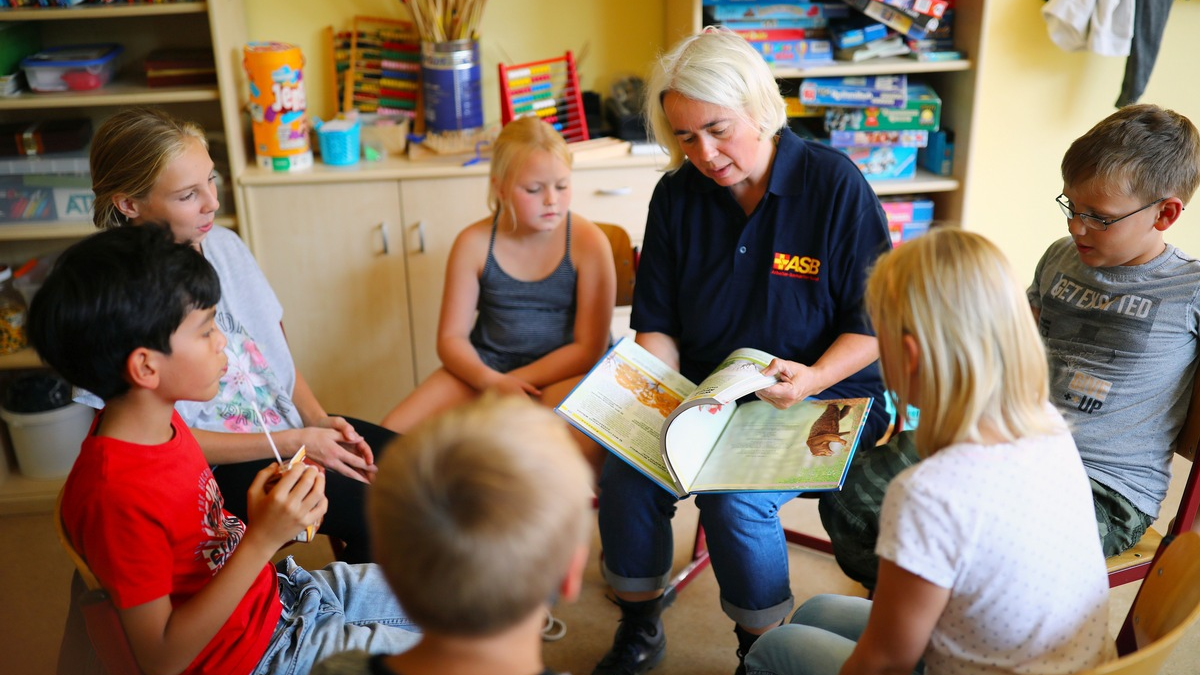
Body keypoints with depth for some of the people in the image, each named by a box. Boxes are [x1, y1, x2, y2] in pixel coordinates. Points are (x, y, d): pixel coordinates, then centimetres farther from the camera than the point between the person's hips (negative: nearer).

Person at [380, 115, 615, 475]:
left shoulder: (588, 242, -11)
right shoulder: (474, 243, -4)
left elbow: (590, 348, -11)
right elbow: (451, 338, 0)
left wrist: (510, 382, -19)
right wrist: (490, 380, -22)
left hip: (564, 371, -3)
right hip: (485, 365, 3)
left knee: (581, 447, -36)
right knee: (394, 433, -15)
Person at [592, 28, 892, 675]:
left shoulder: (835, 184, -10)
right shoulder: (677, 195, 3)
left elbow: (875, 321, -6)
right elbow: (658, 324, 7)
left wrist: (814, 377, -22)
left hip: (821, 398, -4)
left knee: (737, 501, -28)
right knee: (625, 476, -21)